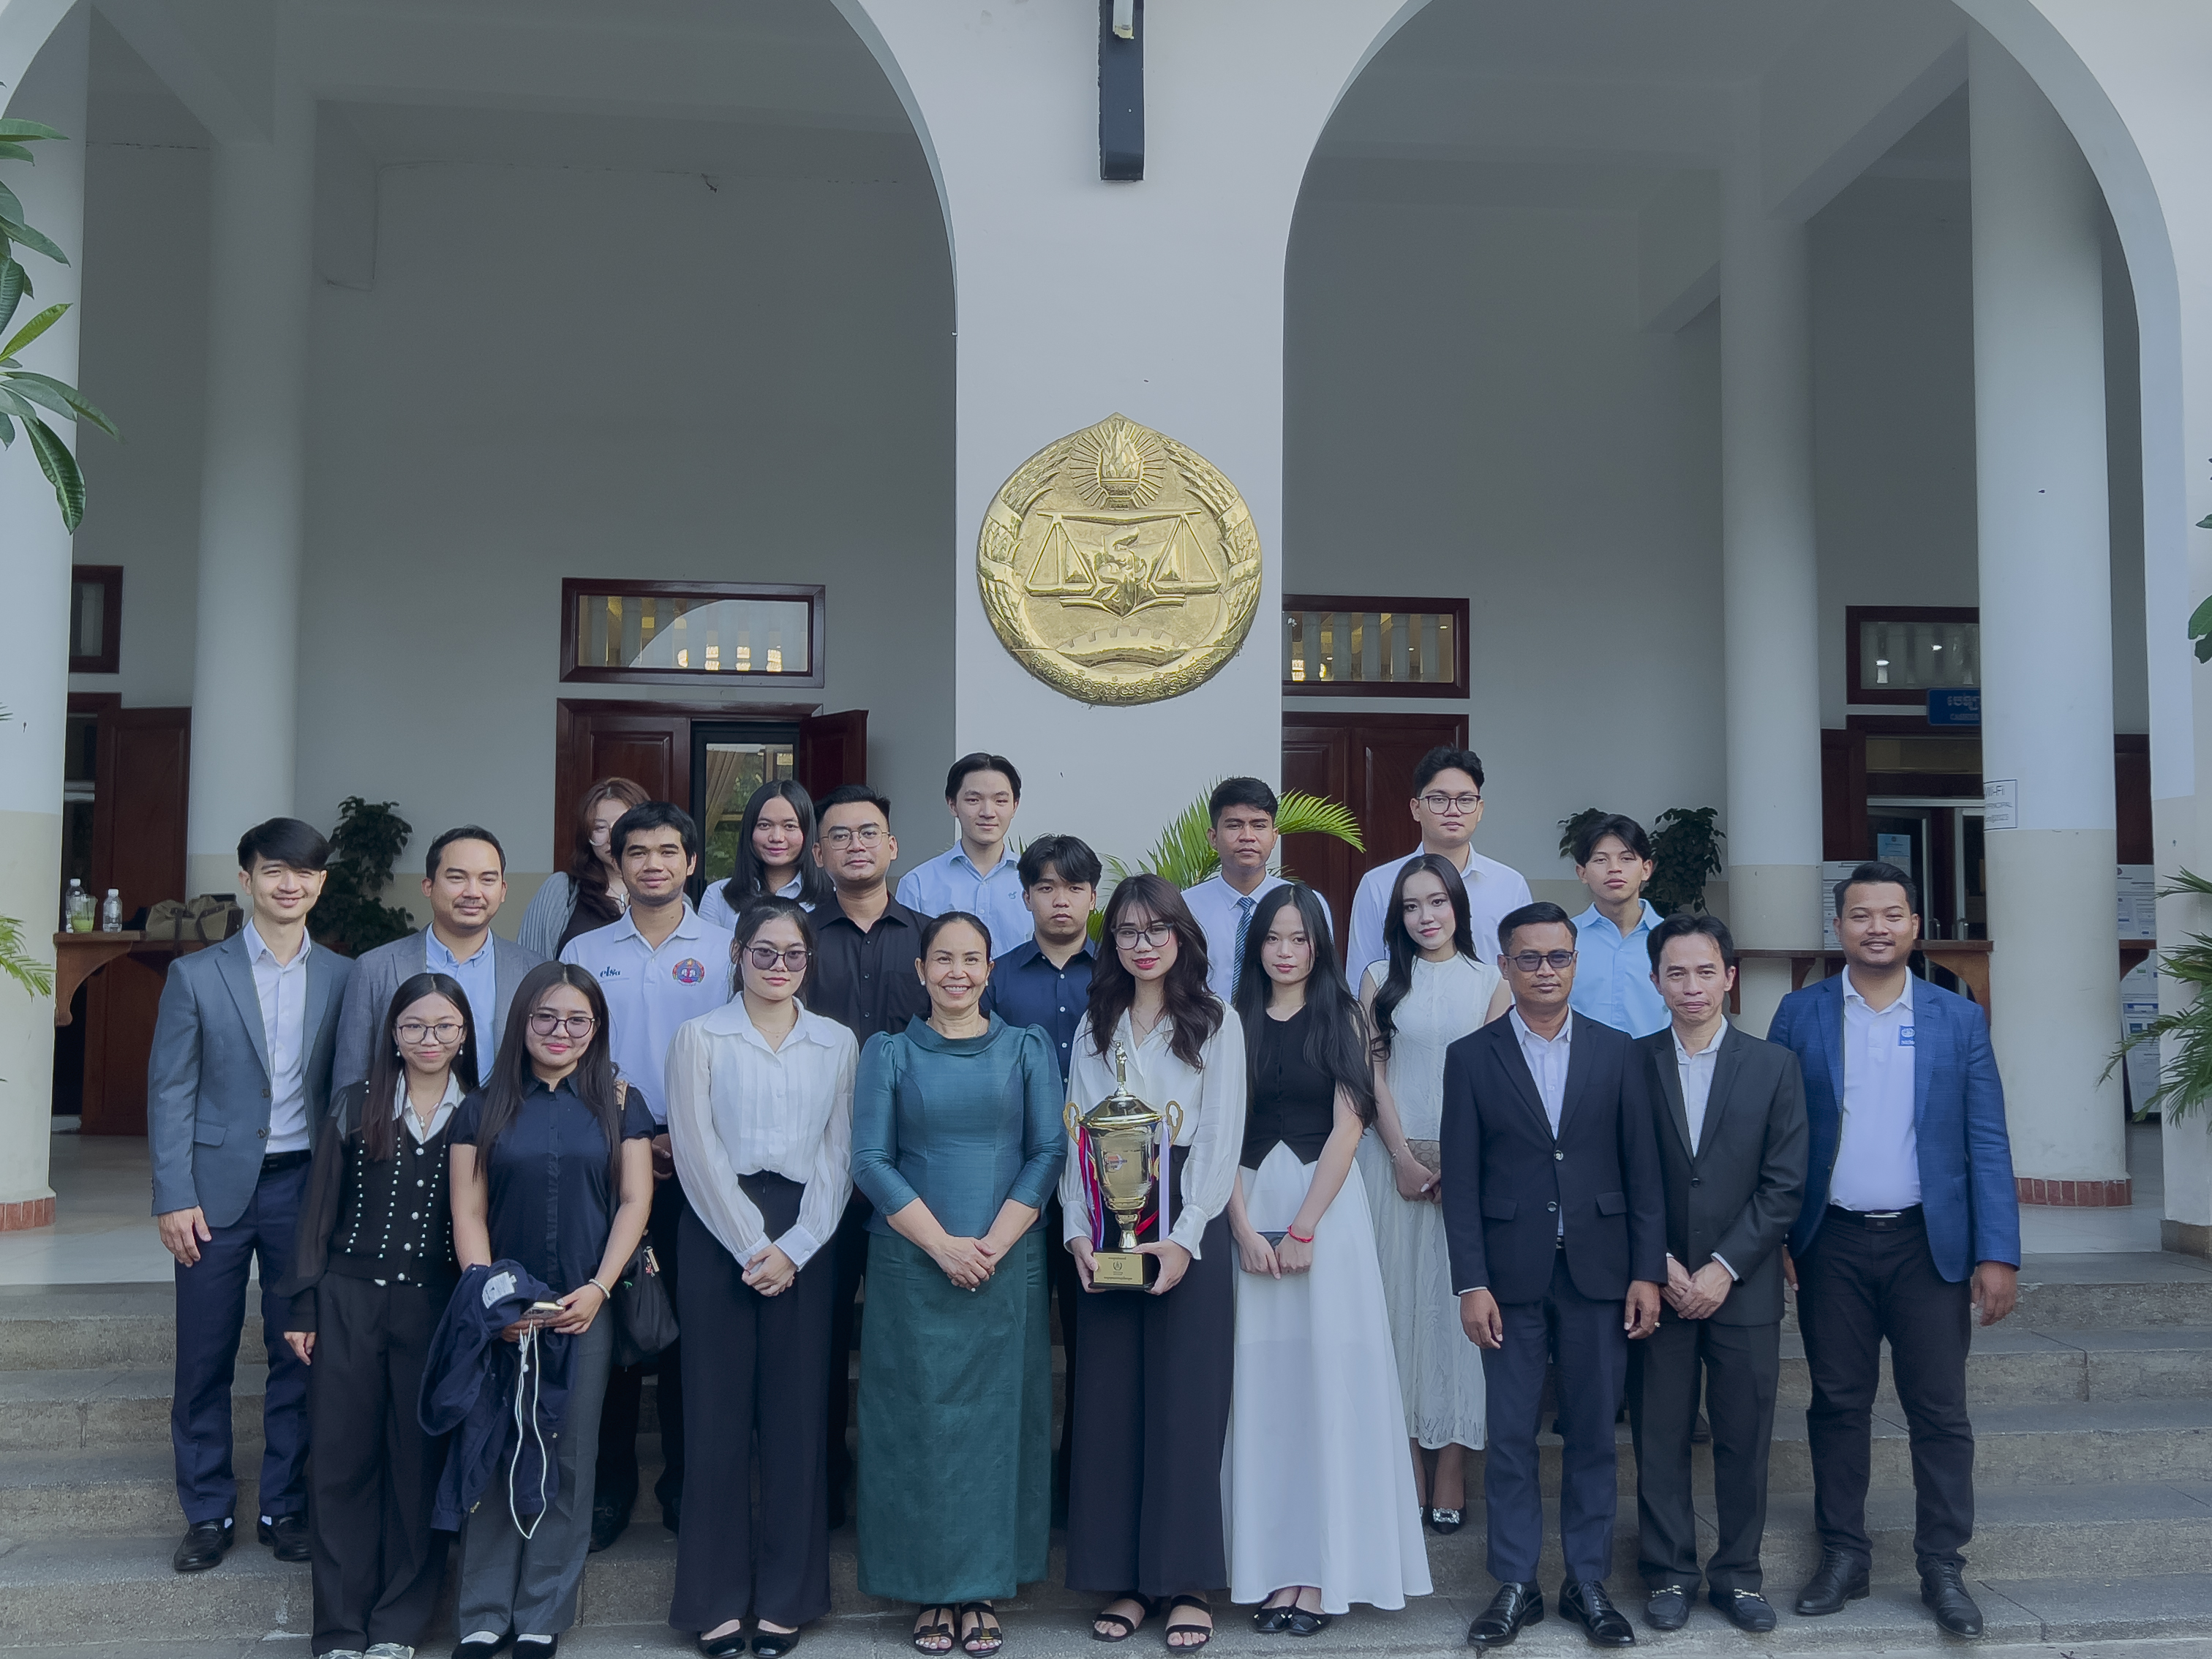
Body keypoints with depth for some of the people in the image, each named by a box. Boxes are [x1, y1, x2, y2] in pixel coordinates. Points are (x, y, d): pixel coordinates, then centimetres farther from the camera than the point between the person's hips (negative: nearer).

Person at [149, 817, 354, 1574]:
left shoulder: (343, 978, 4)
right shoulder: (196, 974, 0)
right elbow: (169, 1092, -1)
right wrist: (173, 1196, -8)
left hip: (305, 1186, 1)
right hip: (217, 1189, -1)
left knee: (299, 1354, 7)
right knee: (204, 1361, 5)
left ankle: (285, 1506, 20)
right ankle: (207, 1513, 19)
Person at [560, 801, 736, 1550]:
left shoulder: (727, 950, 4)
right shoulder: (584, 953, 9)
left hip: (697, 1167, -1)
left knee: (691, 1326, 2)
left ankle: (686, 1485, 15)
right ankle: (608, 1486, 16)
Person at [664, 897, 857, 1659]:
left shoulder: (837, 1043, 11)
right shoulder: (699, 1037, 6)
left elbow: (838, 1154, 6)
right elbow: (697, 1150, -3)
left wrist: (793, 1248, -6)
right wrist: (753, 1246, -10)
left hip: (803, 1242, 2)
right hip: (717, 1236, -1)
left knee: (795, 1414, 3)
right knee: (719, 1412, 0)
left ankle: (786, 1596, 14)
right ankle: (717, 1598, 11)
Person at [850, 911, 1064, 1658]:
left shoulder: (1027, 1049, 7)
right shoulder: (889, 1052, 5)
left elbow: (1048, 1151, 0)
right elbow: (871, 1161, -2)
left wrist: (993, 1244, -10)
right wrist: (942, 1245, -12)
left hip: (1007, 1266, 1)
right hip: (911, 1267, 0)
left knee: (997, 1419, 4)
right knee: (920, 1421, 3)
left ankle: (983, 1590, 16)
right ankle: (931, 1590, 16)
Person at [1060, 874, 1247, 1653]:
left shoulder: (1216, 1024, 2)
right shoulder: (1093, 1028, 13)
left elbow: (1221, 1138, -5)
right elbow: (1075, 1135, 8)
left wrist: (1185, 1239, -14)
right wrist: (1077, 1231, -5)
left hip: (1189, 1228, -3)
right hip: (1108, 1233, 3)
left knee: (1186, 1404, -1)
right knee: (1109, 1405, 4)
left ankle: (1186, 1582, 9)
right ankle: (1123, 1580, 14)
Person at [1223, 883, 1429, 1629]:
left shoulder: (1342, 1019, 3)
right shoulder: (1237, 1023, 8)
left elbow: (1348, 1127, -5)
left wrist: (1303, 1229, -12)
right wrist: (1245, 1228, -9)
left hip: (1328, 1204, -2)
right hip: (1251, 1205, 2)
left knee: (1328, 1378, -2)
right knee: (1261, 1383, 2)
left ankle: (1324, 1567, 6)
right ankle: (1269, 1564, 9)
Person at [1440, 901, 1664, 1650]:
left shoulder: (1617, 1052, 5)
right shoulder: (1471, 1057, 1)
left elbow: (1642, 1169, 4)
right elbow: (1461, 1181, -1)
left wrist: (1648, 1271, -2)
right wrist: (1471, 1284, -6)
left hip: (1599, 1271, 1)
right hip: (1512, 1274, -1)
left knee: (1593, 1432, 8)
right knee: (1510, 1435, 4)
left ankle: (1588, 1583, 21)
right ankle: (1515, 1585, 16)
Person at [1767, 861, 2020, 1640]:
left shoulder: (1959, 1018, 4)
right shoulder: (1801, 1014, 3)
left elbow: (1987, 1142, 1)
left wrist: (1999, 1254, -5)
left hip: (1929, 1243, 0)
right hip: (1832, 1246, 0)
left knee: (1940, 1412, 3)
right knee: (1838, 1405, 8)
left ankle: (1943, 1567, 15)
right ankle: (1843, 1556, 19)